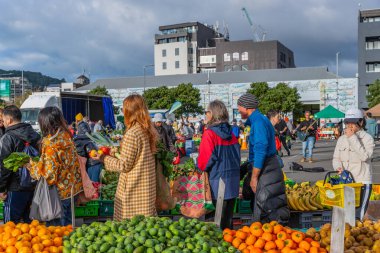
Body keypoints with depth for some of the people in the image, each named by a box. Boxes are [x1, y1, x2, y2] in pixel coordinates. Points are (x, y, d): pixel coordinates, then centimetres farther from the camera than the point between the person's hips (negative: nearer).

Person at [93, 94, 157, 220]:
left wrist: (104, 159, -2)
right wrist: (115, 151, 20)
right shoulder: (149, 131, 5)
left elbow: (125, 165, -15)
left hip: (133, 188, -8)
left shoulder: (131, 133, -19)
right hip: (147, 185, 8)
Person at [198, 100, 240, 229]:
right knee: (229, 213, 16)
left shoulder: (210, 133, -14)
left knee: (221, 216, 3)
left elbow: (205, 160, -14)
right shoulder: (231, 133, 5)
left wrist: (201, 166, 5)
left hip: (219, 178, -6)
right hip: (233, 176, 6)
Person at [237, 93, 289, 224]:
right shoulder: (260, 119, 16)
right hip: (268, 168, 10)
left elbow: (260, 150, -22)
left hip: (267, 170, -10)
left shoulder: (258, 121, -16)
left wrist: (254, 177, -19)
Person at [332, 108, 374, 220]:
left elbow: (365, 156, -20)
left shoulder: (367, 138, -5)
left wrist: (353, 138, -18)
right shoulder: (342, 139, 9)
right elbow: (336, 158, 9)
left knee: (357, 215, -7)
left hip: (362, 182, -5)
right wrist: (339, 167, -13)